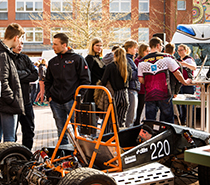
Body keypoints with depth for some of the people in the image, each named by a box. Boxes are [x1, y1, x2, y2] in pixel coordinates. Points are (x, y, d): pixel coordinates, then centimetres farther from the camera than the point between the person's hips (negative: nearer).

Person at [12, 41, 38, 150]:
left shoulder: (25, 58, 14)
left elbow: (35, 75, 4)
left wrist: (21, 75, -9)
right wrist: (26, 73, -7)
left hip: (26, 100, 6)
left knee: (29, 130, 14)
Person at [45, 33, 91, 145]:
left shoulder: (77, 59, 0)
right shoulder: (52, 62, 14)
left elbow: (85, 79, -2)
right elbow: (48, 81, 22)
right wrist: (49, 95, 9)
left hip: (72, 101, -4)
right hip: (56, 103, 5)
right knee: (61, 130, 11)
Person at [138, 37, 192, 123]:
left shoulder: (142, 62, 3)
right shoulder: (166, 57, -3)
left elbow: (141, 80, 2)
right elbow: (177, 73, 1)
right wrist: (185, 82, 18)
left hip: (149, 96, 2)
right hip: (164, 94, -2)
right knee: (167, 120, 11)